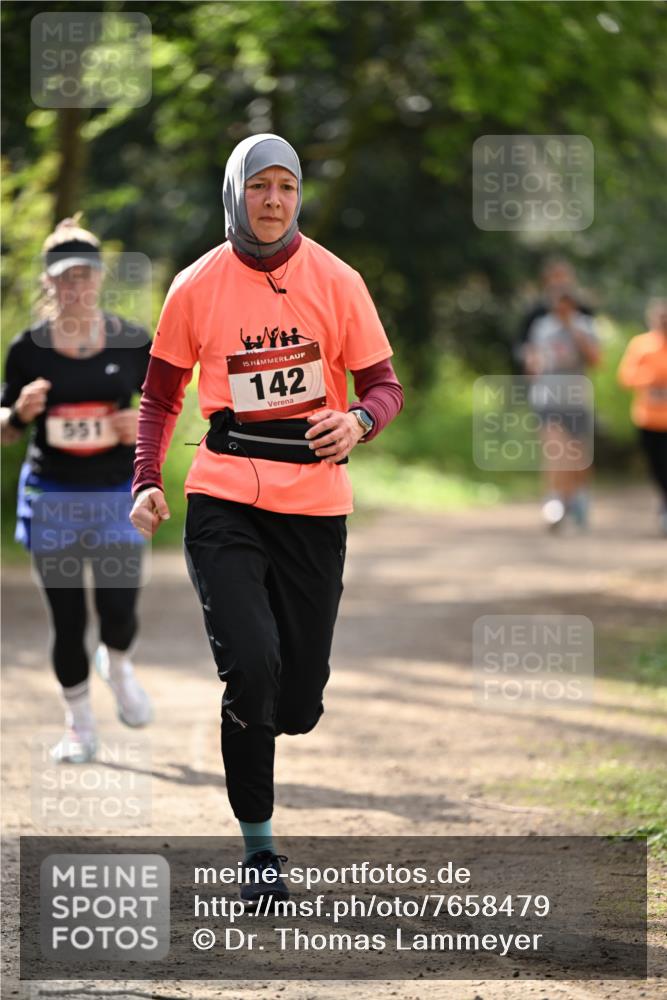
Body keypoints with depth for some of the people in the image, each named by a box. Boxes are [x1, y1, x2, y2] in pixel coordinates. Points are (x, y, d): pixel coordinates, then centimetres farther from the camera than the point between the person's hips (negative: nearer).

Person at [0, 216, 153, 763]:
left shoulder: (132, 342, -4)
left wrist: (144, 424, -14)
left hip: (117, 494, 0)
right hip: (52, 497, 0)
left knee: (119, 610, -9)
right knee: (68, 620, 2)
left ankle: (118, 666, 28)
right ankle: (80, 726, 22)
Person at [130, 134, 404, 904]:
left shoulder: (335, 282, 0)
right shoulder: (197, 287, 1)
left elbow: (384, 386, 5)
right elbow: (161, 395, 12)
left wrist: (358, 421, -18)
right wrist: (147, 481, -1)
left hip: (314, 501, 1)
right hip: (224, 500, -1)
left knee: (298, 702, 3)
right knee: (252, 666, -19)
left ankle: (246, 731, 42)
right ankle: (257, 848, -5)